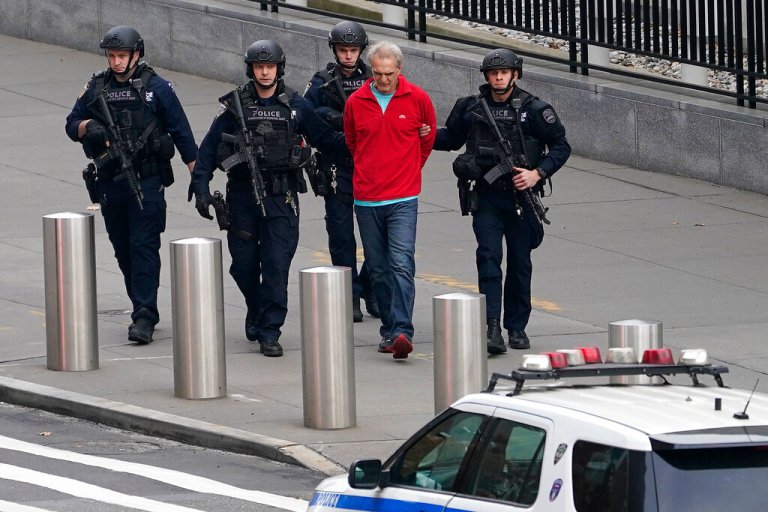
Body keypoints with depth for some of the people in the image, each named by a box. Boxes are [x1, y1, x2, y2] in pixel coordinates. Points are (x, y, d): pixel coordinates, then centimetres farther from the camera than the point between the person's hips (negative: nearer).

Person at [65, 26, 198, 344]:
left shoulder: (156, 88, -1)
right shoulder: (96, 88, 9)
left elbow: (181, 132, 0)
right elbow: (72, 125, 14)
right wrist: (88, 126, -10)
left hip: (147, 183, -5)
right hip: (109, 183, 5)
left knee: (144, 247, -10)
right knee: (123, 250, 11)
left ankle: (144, 318, -15)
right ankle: (142, 307, 24)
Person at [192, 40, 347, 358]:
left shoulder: (295, 106, 5)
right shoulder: (234, 106, 3)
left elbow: (326, 140, 12)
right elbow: (208, 149, 4)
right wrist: (201, 189, -4)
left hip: (281, 198, -1)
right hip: (242, 197, 1)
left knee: (277, 264, -10)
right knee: (244, 264, 8)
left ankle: (269, 331, -7)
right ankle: (256, 309, 37)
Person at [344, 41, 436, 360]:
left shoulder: (417, 100, -1)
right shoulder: (356, 102, 2)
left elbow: (428, 138, 17)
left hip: (403, 198, -3)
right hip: (366, 199, 3)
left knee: (401, 264, -14)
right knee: (378, 268, 8)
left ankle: (402, 331, -23)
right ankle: (389, 329, 17)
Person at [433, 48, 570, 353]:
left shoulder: (533, 110, -4)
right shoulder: (471, 108, 4)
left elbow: (560, 147, 1)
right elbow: (451, 138, 20)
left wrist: (538, 174, -12)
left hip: (521, 197, -1)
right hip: (486, 196, 1)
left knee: (520, 264, 8)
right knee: (488, 258, -13)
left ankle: (517, 327, 20)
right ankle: (492, 328, -19)